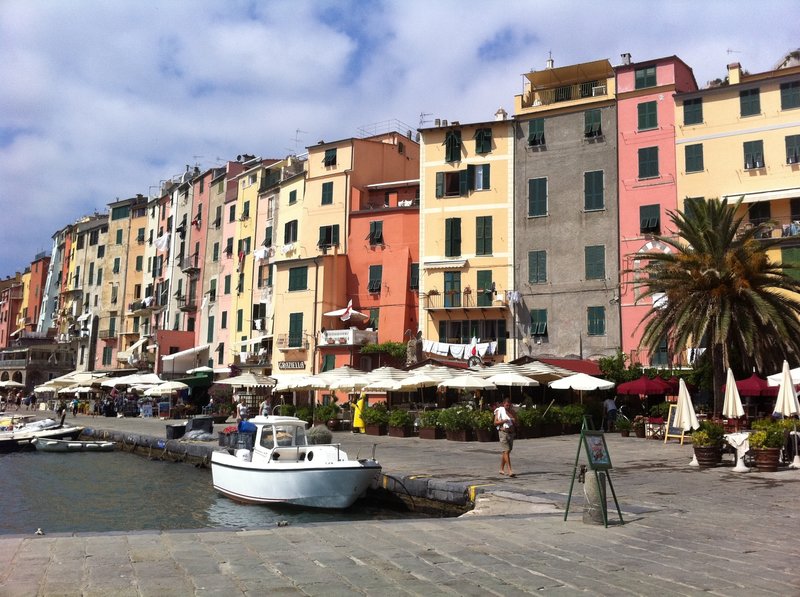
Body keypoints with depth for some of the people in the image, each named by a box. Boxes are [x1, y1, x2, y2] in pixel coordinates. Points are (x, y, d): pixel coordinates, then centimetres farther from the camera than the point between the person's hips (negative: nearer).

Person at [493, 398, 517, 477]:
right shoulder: (499, 411, -2)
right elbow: (495, 423, -6)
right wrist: (503, 421, -21)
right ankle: (510, 470, -21)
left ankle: (502, 469, 22)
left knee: (506, 452, 12)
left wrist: (514, 421, -7)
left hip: (511, 433, 6)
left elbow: (516, 423, 15)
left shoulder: (512, 411, 13)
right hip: (503, 432, -6)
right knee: (506, 451, -14)